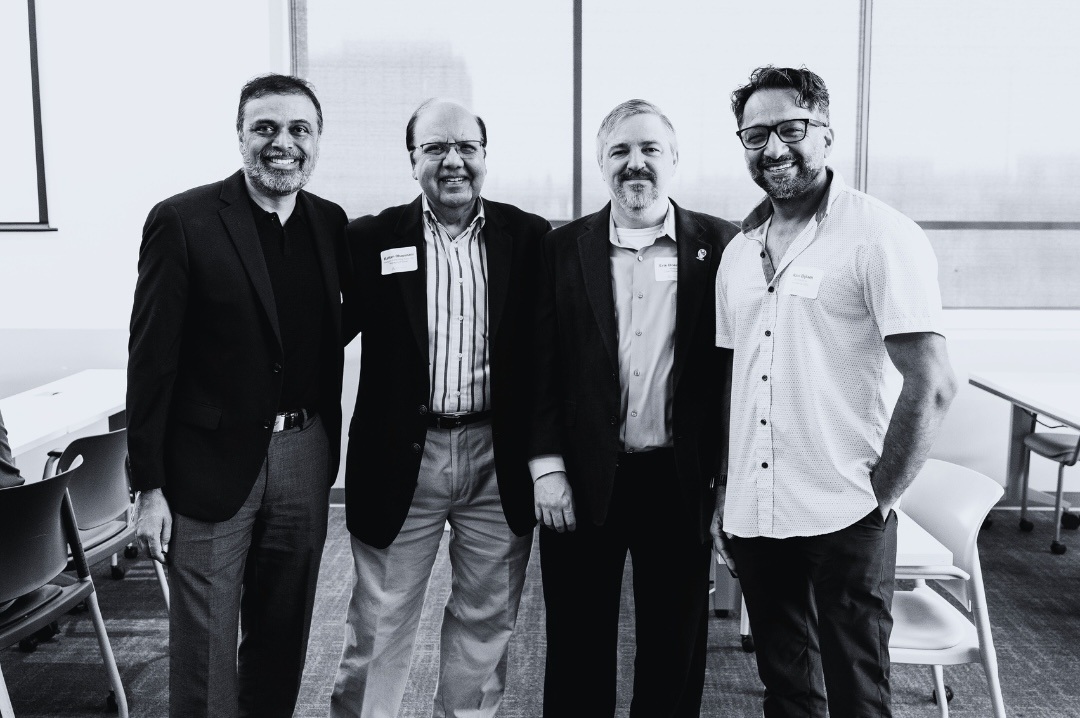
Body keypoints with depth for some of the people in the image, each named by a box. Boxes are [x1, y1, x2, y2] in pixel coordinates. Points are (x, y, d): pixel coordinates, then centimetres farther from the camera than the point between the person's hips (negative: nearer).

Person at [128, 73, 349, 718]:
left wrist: (328, 448, 3)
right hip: (213, 465, -4)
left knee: (284, 639, 19)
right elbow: (151, 359, -10)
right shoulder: (183, 221, -10)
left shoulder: (332, 223, 4)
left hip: (305, 460, 5)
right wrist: (150, 487, -10)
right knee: (205, 650, 8)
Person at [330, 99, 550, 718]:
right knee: (379, 626, 11)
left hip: (499, 462, 1)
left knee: (487, 621, 16)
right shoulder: (371, 240, -1)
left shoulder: (530, 237, 1)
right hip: (401, 459, -1)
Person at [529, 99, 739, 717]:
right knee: (578, 651, 14)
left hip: (683, 481, 0)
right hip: (584, 480, 1)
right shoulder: (563, 249, 1)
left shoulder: (720, 245, -1)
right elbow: (542, 367, 0)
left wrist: (730, 478, -2)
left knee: (676, 652, 14)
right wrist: (548, 467, -6)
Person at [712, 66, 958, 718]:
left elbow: (933, 386, -13)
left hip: (843, 524, -5)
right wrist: (725, 496, 10)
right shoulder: (739, 251, 9)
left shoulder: (881, 236, -9)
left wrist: (877, 499, -10)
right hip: (753, 516, 6)